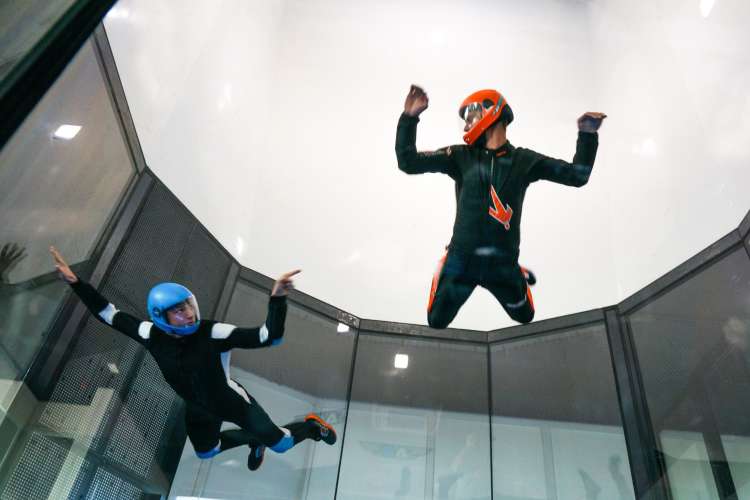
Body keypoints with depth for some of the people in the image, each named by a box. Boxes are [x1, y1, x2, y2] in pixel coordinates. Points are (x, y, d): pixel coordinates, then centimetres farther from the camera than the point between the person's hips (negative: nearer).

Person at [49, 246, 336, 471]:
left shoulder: (213, 333, -36)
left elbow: (270, 336, -45)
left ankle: (312, 426, 39)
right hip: (198, 412, 5)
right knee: (205, 451, 32)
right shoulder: (152, 336, -23)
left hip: (233, 403, -5)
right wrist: (75, 282, -19)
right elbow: (107, 313, -12)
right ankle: (254, 441, 58)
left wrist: (277, 298, -60)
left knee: (280, 444, 4)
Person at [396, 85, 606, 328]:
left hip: (503, 263, 1)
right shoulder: (460, 156, -2)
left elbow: (577, 175, 4)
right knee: (437, 322, 13)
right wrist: (409, 117, -16)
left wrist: (587, 134, -8)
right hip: (461, 260, -1)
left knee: (525, 317, 22)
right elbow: (408, 162, -6)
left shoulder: (523, 160, 0)